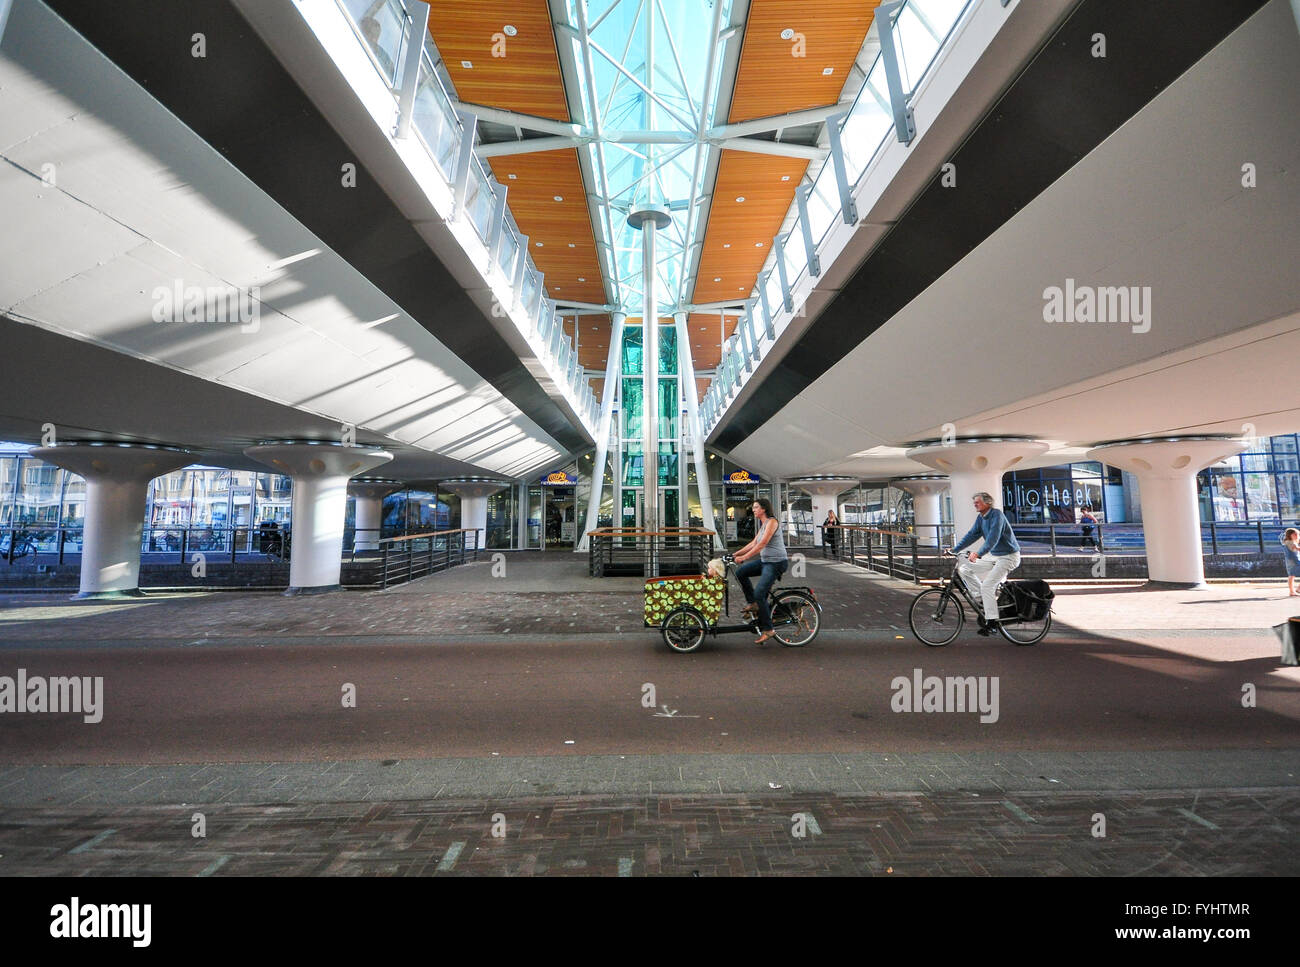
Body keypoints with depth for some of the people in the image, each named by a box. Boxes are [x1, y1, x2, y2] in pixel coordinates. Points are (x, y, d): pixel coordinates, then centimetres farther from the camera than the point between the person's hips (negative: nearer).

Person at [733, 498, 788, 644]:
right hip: (765, 561, 9)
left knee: (759, 594, -14)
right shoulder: (763, 524, 16)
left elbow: (762, 544, -22)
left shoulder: (772, 522, -14)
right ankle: (753, 603, 12)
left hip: (776, 562, -9)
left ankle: (768, 629, -3)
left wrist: (744, 557, -25)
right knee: (740, 572, 2)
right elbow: (753, 543, 16)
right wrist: (736, 554, 11)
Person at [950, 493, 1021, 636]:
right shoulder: (980, 518, 8)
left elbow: (993, 537, -31)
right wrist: (954, 550, -3)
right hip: (993, 556, 9)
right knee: (963, 568, -1)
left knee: (987, 586, -19)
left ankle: (992, 621, -11)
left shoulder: (996, 515, -18)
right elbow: (971, 535, 7)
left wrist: (978, 553, -42)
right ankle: (982, 598, 6)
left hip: (1008, 556, -9)